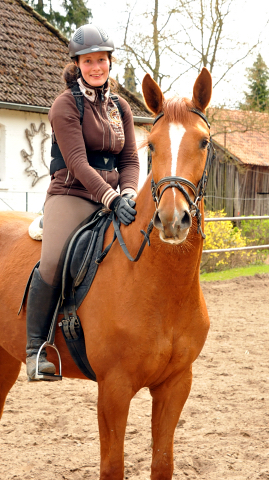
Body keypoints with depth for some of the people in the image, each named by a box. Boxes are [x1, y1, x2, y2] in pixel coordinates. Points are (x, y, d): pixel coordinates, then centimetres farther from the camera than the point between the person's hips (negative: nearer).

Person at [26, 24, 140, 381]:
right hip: (71, 197, -6)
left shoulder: (121, 108, 14)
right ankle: (35, 348, -16)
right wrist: (111, 198, -25)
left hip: (114, 199, 6)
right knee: (52, 262, -28)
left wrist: (127, 193, -11)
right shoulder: (66, 105, -4)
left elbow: (130, 160, 11)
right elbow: (77, 163, -14)